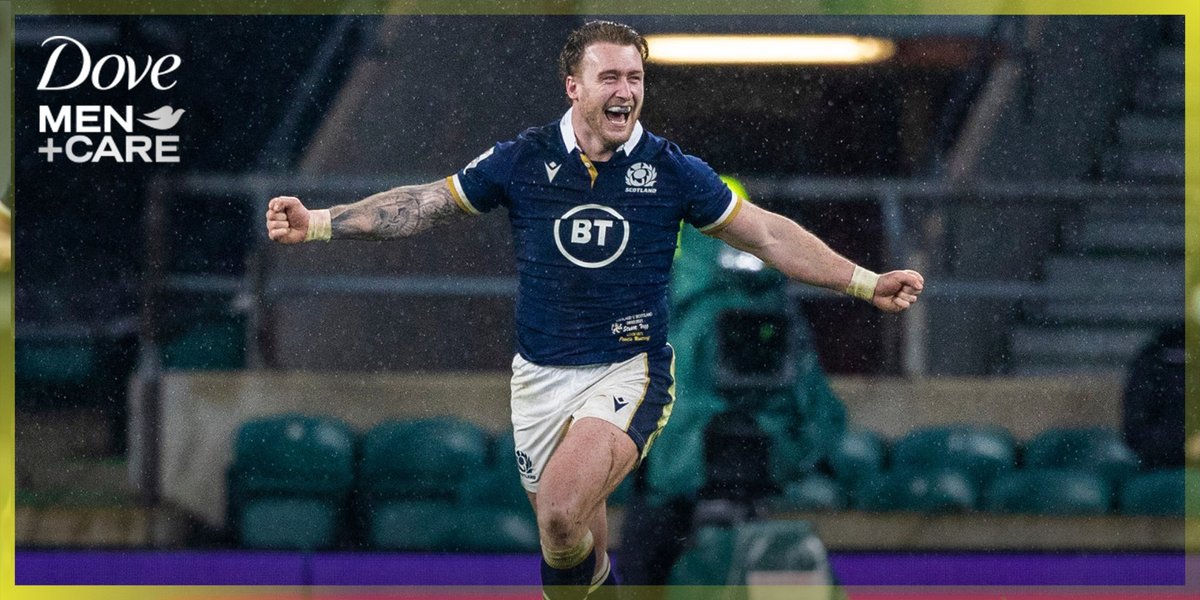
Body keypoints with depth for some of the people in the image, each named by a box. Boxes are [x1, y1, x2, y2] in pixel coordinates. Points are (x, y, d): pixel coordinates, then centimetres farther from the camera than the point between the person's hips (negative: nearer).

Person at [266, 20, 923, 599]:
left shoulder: (672, 170, -4)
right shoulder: (524, 159, -2)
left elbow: (768, 235, 3)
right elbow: (425, 203, 6)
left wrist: (867, 283, -2)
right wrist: (317, 223, -1)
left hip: (630, 369, -3)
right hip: (541, 376, 3)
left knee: (562, 512, -27)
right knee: (571, 521, 13)